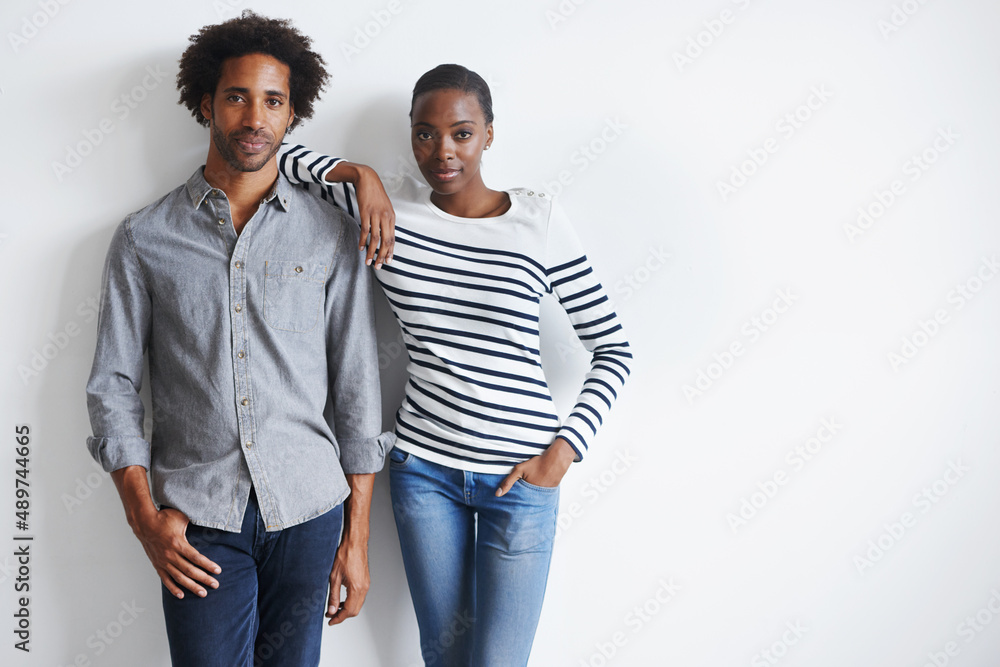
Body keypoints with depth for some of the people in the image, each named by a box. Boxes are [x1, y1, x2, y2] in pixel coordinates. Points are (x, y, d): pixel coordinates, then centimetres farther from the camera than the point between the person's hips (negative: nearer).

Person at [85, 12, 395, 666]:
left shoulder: (334, 235, 3)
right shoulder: (144, 238, 3)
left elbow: (358, 388, 3)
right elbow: (113, 385, 5)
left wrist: (357, 537, 3)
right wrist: (145, 515, -5)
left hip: (309, 511, 1)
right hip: (199, 519, 0)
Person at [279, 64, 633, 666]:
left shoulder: (539, 221, -7)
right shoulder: (389, 209, -3)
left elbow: (613, 349, -2)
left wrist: (565, 449, -10)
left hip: (520, 476, -2)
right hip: (423, 466, 2)